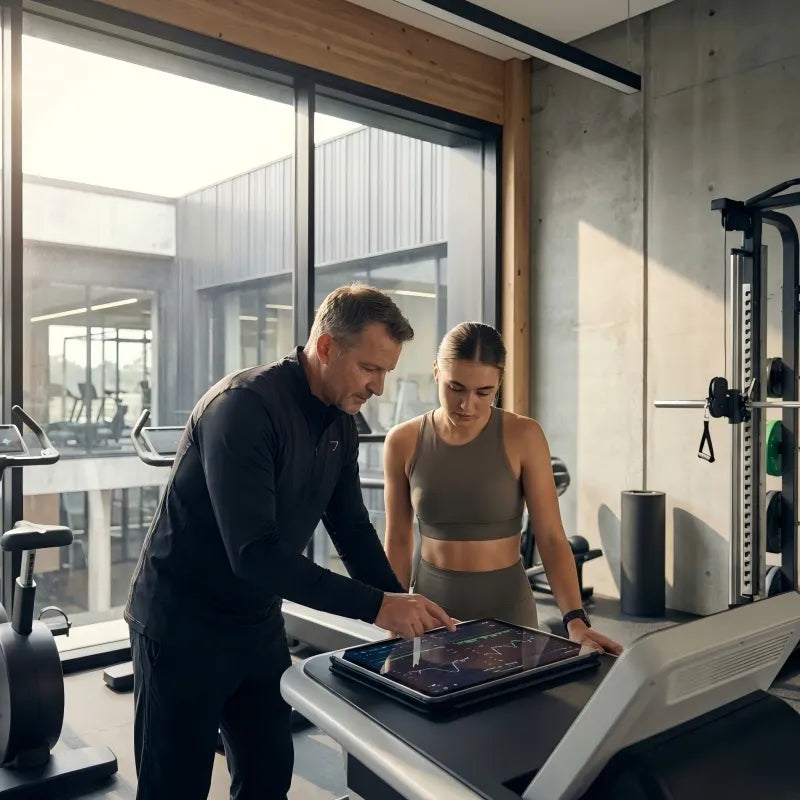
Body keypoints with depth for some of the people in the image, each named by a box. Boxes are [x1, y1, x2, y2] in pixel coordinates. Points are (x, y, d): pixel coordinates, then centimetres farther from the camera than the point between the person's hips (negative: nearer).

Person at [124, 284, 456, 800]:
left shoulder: (341, 422, 0)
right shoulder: (244, 406, -27)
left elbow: (352, 528, 5)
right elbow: (254, 552, -33)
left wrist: (403, 607, -7)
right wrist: (375, 606, -31)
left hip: (259, 622, 7)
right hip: (183, 625, -7)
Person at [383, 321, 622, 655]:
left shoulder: (523, 437, -12)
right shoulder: (404, 442, -7)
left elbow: (551, 538, -12)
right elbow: (398, 541, 2)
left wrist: (575, 618, -23)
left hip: (505, 603, -1)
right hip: (430, 602, 2)